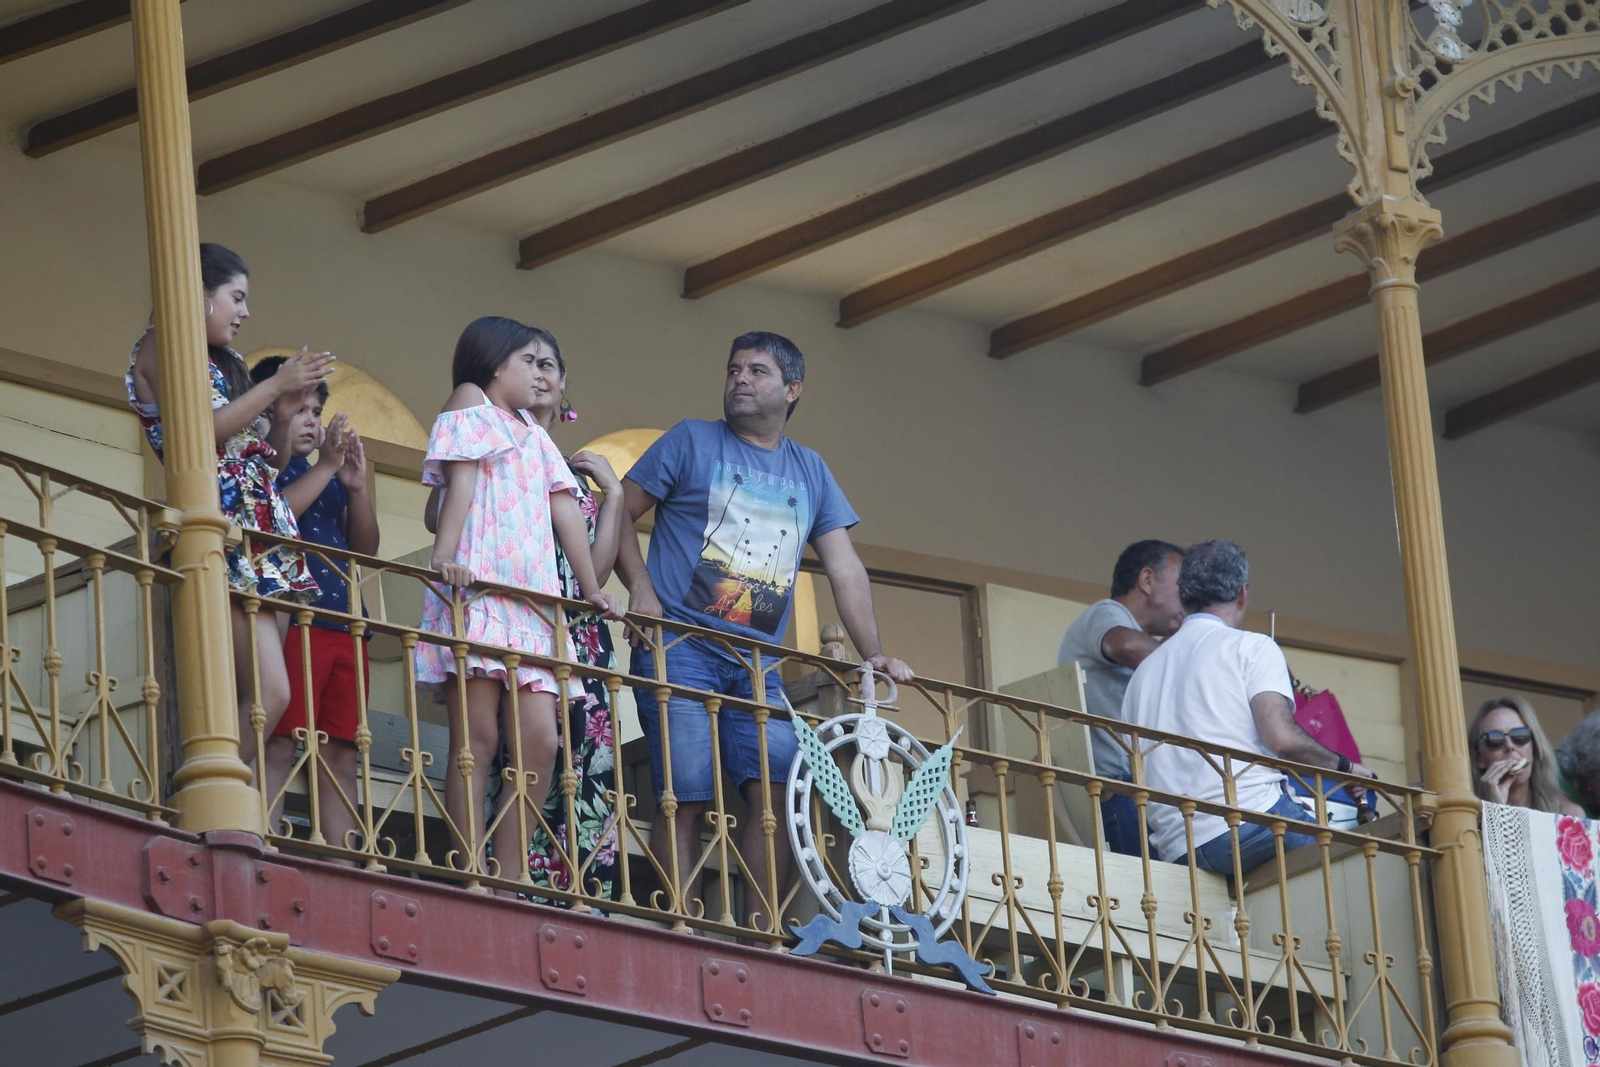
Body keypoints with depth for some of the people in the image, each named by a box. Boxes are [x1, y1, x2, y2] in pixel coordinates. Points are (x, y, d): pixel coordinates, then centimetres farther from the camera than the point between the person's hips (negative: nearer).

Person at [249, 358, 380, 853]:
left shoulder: (325, 475, 26)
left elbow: (366, 547, 19)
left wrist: (357, 486, 3)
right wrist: (325, 468, -10)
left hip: (342, 622, 7)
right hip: (288, 618, -7)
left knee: (340, 757, 1)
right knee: (278, 746, -13)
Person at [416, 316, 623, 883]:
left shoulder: (536, 438, 28)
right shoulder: (470, 405, 7)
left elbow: (566, 512, 22)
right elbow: (461, 480, -8)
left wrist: (591, 590, 15)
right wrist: (444, 555, -21)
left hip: (532, 603, 7)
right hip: (477, 591, -7)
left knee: (540, 742, -5)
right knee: (478, 739, -12)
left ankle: (508, 880, -5)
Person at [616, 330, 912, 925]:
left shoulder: (810, 472, 19)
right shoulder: (692, 442, 9)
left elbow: (845, 570, 16)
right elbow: (620, 514, 8)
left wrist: (872, 654, 4)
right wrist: (640, 588, -8)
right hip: (680, 649, -4)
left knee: (778, 791, -12)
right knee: (688, 797, -12)